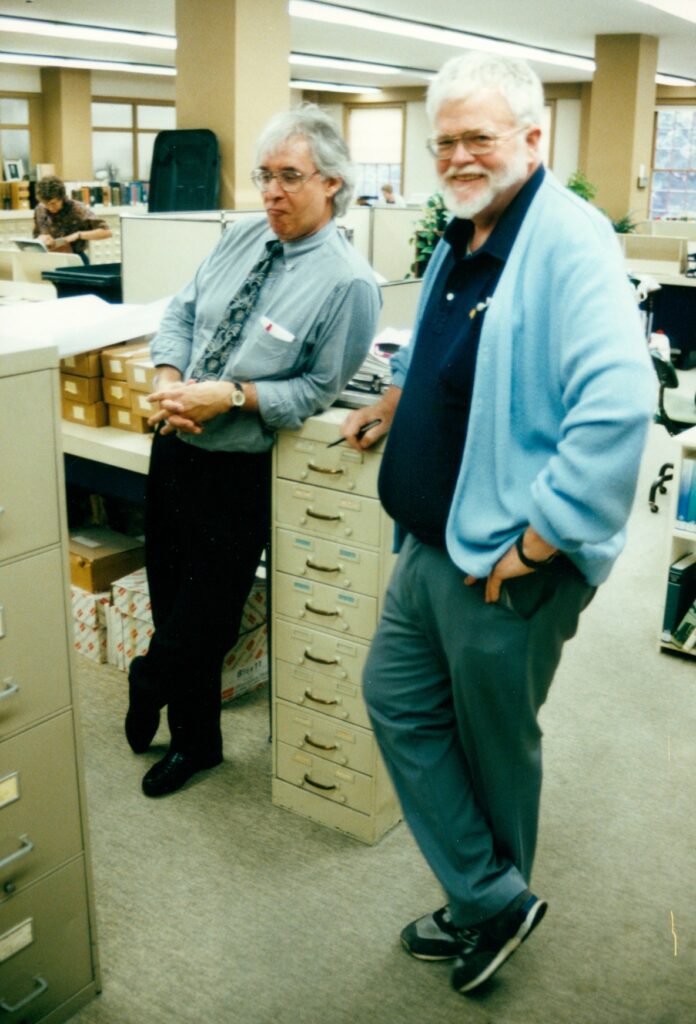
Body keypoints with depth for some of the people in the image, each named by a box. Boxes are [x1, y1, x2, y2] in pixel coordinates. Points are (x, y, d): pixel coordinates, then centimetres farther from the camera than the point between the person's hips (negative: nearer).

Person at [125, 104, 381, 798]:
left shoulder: (347, 283, -14)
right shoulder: (243, 237, 5)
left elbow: (320, 388, -14)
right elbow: (183, 310, 10)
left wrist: (233, 396, -22)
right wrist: (168, 377, -8)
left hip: (238, 473, -6)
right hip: (174, 446, 7)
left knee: (202, 620, 6)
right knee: (171, 601, 18)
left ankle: (147, 685, 39)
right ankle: (194, 742, 40)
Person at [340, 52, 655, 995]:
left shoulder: (570, 240, -20)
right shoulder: (459, 242, 10)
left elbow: (618, 406, -32)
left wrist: (533, 544, -28)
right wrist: (393, 406, 21)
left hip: (506, 569, -9)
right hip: (430, 547, 10)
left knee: (494, 743, 10)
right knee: (397, 701, 16)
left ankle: (493, 902, 35)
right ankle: (491, 902, 30)